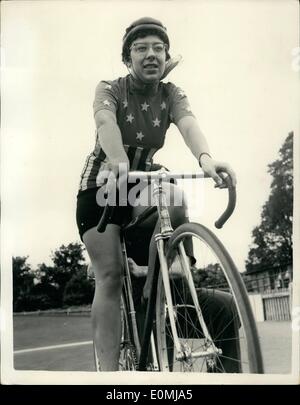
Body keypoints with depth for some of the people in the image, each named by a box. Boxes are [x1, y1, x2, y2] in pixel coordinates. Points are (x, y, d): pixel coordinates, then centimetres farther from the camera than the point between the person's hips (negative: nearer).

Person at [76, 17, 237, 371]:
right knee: (109, 275, -15)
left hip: (143, 183, 2)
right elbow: (106, 123, -33)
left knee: (174, 201, -33)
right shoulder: (110, 89, -11)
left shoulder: (172, 95, -5)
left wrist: (205, 158, -50)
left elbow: (188, 124, -27)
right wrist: (119, 164, -55)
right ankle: (108, 368, -12)